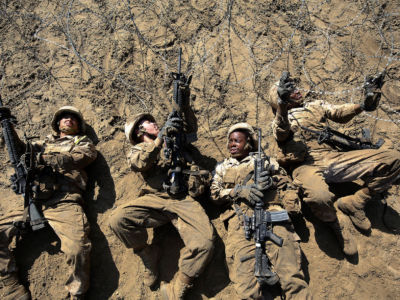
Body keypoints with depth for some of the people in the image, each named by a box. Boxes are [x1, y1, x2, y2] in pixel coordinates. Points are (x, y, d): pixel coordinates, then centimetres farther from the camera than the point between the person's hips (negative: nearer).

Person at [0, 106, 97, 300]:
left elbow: (75, 158, -2)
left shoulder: (84, 143, 20)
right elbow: (22, 149, 17)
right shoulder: (46, 142, 32)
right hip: (34, 202, 5)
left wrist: (41, 158, -9)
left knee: (78, 247, -29)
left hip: (64, 203, -5)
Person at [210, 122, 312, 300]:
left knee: (293, 278, -16)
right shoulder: (223, 167, 28)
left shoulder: (266, 161, 25)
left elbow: (288, 187, 20)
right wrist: (239, 191, -3)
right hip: (240, 221, 1)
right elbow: (215, 193, 13)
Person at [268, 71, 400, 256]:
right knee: (319, 197, -40)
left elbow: (340, 114, 12)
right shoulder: (280, 120, 14)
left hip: (336, 158, 5)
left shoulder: (316, 106, 29)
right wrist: (283, 106, -28)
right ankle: (336, 221, -4)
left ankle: (353, 203, 0)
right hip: (307, 165, -5)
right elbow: (281, 135, -11)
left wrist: (364, 104, -7)